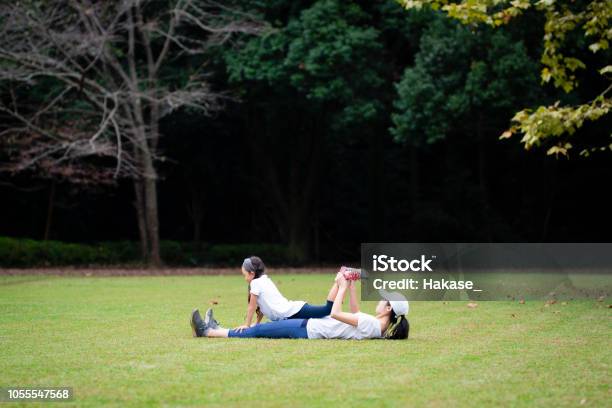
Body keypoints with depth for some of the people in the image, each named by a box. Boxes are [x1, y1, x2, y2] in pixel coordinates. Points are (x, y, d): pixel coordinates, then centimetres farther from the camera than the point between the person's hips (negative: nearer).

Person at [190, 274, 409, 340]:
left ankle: (207, 332, 6)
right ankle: (216, 328, 25)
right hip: (313, 325, 9)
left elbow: (335, 313, -28)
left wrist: (342, 288, -14)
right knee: (263, 327, 17)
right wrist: (351, 287, 11)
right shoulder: (377, 325, 1)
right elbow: (355, 313, 19)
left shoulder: (371, 324, -27)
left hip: (308, 330, -9)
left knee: (258, 330, -3)